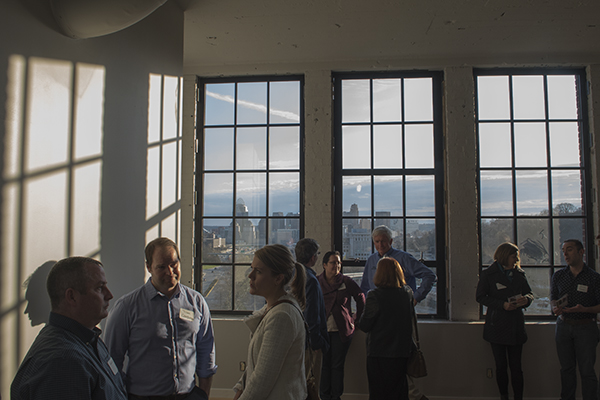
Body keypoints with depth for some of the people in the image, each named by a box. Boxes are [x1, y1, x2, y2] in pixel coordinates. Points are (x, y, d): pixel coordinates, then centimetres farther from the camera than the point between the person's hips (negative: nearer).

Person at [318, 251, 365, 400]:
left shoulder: (346, 281, 0)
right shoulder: (317, 282, 1)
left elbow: (361, 298, 11)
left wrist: (355, 319, 10)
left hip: (342, 330, -1)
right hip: (323, 330, 1)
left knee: (337, 365, 5)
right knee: (324, 364, 4)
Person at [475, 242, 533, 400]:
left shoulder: (519, 273, 9)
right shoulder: (488, 274, -2)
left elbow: (529, 293, 15)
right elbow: (480, 297, -4)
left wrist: (526, 299, -9)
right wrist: (502, 304, -15)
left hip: (516, 326, 2)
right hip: (496, 326, -2)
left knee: (516, 366, 1)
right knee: (501, 365, 6)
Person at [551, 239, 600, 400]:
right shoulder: (558, 275, 6)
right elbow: (553, 297, 15)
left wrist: (584, 309, -23)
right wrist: (555, 307, -6)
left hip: (585, 327, -3)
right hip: (563, 325, 3)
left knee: (586, 370, -2)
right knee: (566, 368, 11)